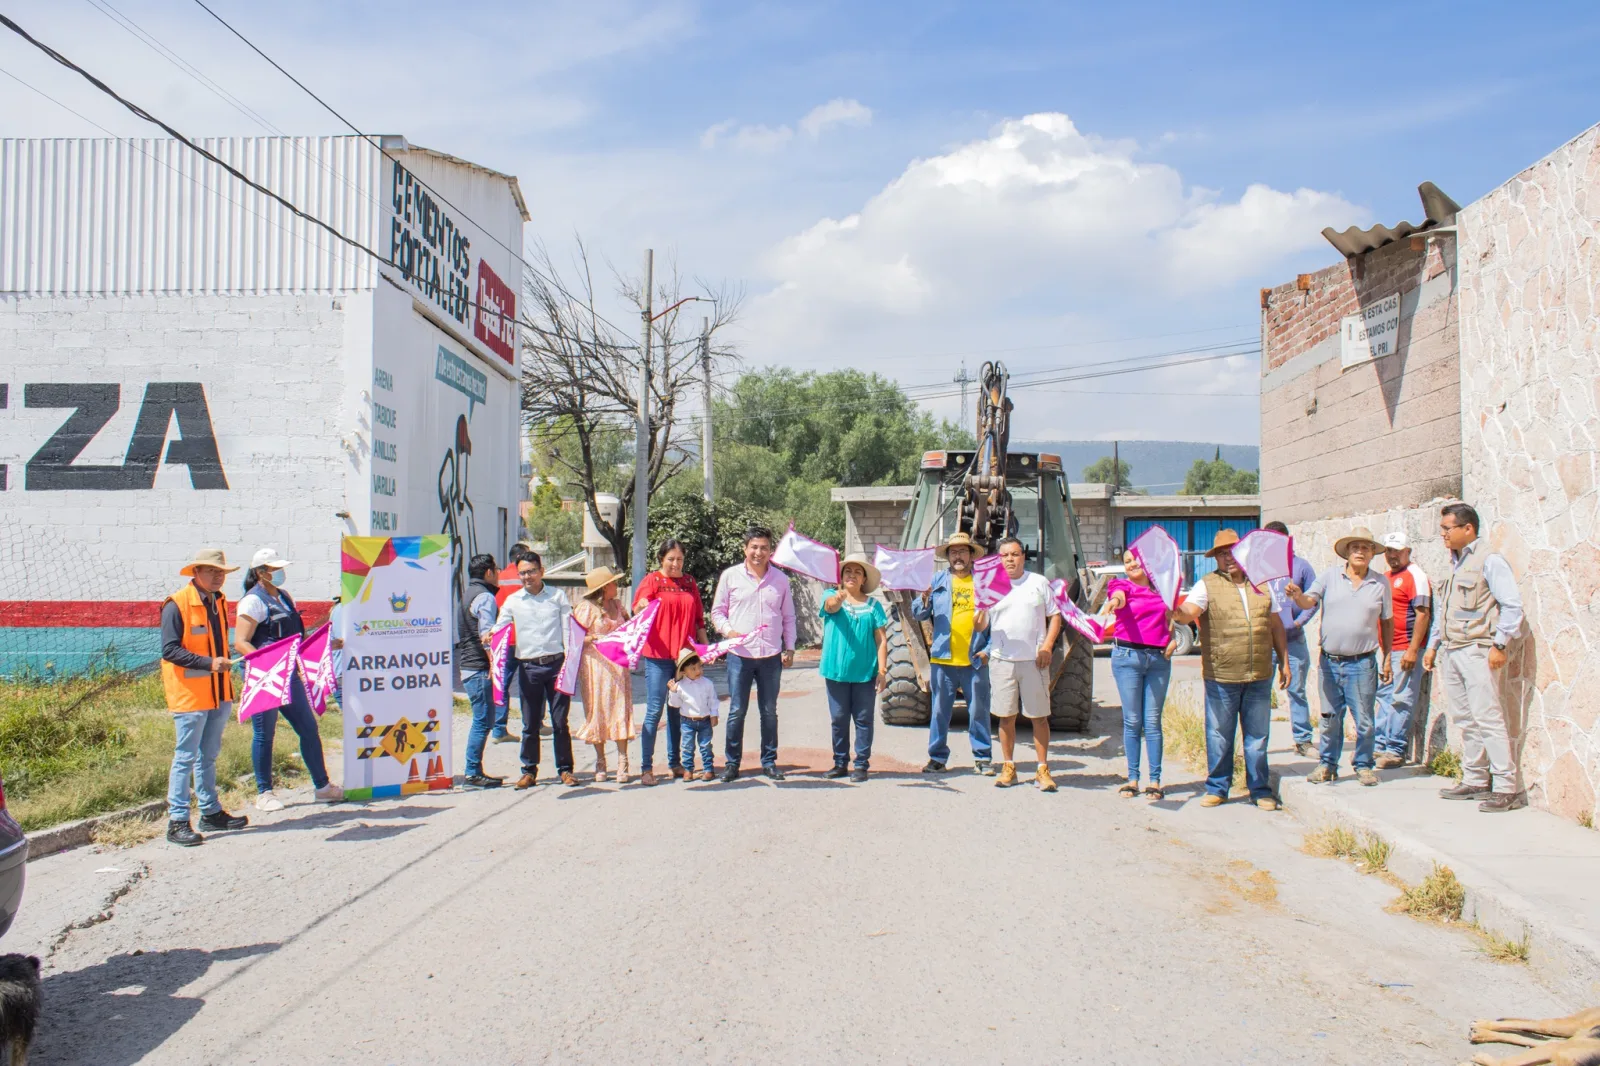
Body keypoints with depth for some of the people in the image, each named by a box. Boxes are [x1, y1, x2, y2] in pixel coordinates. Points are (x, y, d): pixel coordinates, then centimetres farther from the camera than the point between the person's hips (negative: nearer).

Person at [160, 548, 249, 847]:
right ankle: (177, 821, 3)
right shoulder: (177, 604, -12)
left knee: (208, 756, 16)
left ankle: (211, 813, 24)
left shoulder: (218, 603, 13)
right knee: (185, 758, -3)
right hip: (189, 695, -8)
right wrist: (208, 663, -24)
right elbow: (170, 650, -17)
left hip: (218, 694, 8)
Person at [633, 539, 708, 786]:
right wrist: (642, 606, -31)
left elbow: (699, 619, 17)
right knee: (654, 710, -5)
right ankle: (646, 767, 0)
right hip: (658, 655, -4)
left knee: (678, 710, 9)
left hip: (685, 654, 4)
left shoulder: (689, 582, 13)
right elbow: (637, 610, -9)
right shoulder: (652, 580, 0)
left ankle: (675, 762, 18)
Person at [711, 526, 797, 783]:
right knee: (736, 711, 1)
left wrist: (789, 648, 7)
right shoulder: (730, 576, 2)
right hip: (739, 654, -2)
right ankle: (732, 763, 11)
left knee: (769, 712, 8)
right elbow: (717, 611, 6)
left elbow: (788, 617, 14)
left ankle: (769, 762, 19)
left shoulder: (780, 579, 8)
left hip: (771, 656, 2)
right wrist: (728, 631, -12)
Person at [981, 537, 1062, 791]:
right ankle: (1008, 767, 16)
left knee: (1039, 717, 1)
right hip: (1001, 660, 1)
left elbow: (1055, 616, 8)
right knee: (1006, 717, 6)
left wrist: (1047, 646, -5)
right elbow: (980, 626, 5)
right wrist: (981, 609, -17)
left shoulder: (1039, 582, 7)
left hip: (1034, 660, -1)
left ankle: (1043, 770, 8)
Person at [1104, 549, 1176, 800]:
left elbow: (1169, 619, 26)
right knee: (1132, 721, 2)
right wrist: (1114, 601, -46)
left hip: (1159, 658, 2)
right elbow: (1119, 596, -21)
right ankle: (1132, 779, 8)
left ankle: (1155, 781, 6)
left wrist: (1173, 640, 6)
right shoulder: (1122, 585, 3)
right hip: (1127, 656, -2)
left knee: (1153, 721, 3)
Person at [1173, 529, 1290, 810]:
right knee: (1219, 735, 5)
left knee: (1257, 735, 9)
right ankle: (1217, 788, 18)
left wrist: (1284, 662, 15)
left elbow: (1275, 625, 18)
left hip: (1260, 676, 3)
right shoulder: (1208, 585, 0)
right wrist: (1175, 611, -40)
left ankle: (1260, 789, 20)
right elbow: (1188, 613, -17)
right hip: (1221, 676, -3)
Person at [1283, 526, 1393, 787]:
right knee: (1330, 717, 9)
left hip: (1362, 662, -1)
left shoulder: (1381, 583, 4)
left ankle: (1363, 765, 19)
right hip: (1329, 660, 1)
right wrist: (1297, 596, -31)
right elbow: (1308, 601, -7)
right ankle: (1328, 764, 20)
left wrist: (1387, 658, 8)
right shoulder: (1330, 576, 3)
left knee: (1364, 719, 3)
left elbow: (1387, 622, 10)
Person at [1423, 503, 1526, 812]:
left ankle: (1507, 788, -8)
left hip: (1476, 650, -8)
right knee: (1465, 720, 10)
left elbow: (1512, 605, -13)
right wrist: (1433, 645, 19)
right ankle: (1475, 781, 17)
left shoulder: (1489, 560, -7)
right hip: (1451, 653, 8)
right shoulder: (1455, 564, 19)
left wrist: (1499, 645, -16)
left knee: (1488, 718, -10)